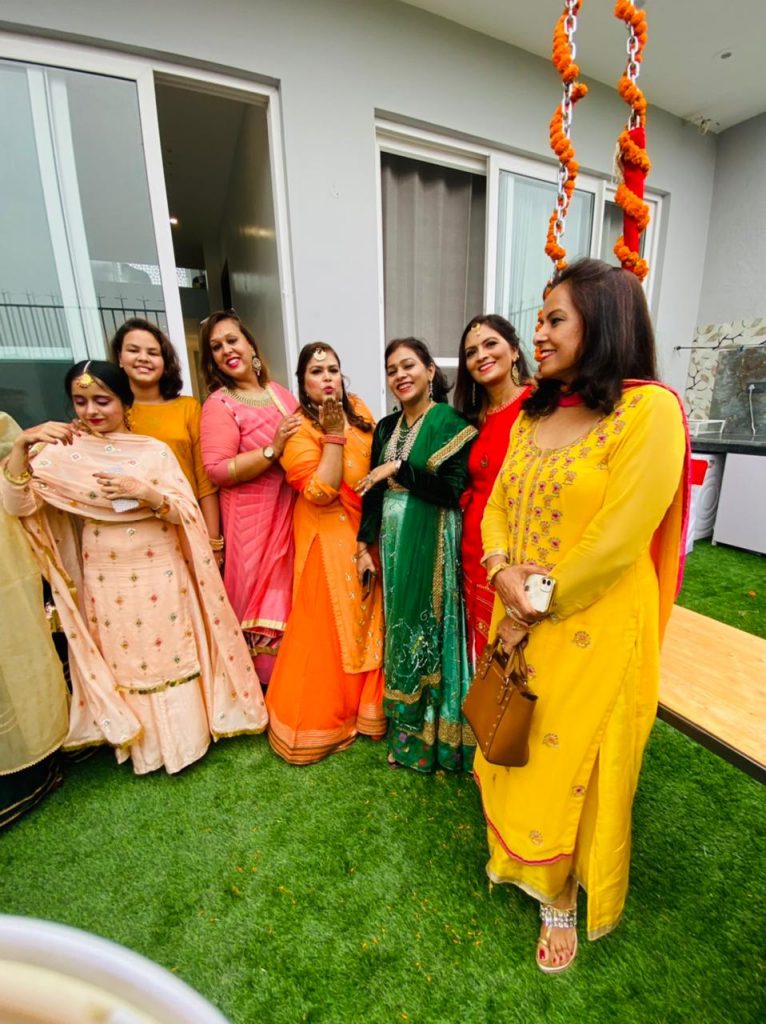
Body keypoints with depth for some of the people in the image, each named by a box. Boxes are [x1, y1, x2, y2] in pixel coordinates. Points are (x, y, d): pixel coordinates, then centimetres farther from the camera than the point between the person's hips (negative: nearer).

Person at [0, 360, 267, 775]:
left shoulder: (154, 451, -3)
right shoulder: (60, 451, -2)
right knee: (122, 659, 14)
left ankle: (183, 735, 32)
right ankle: (139, 741, 35)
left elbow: (188, 512, -7)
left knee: (170, 652, 11)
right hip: (105, 579, 1)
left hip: (160, 574, 0)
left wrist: (144, 492, -23)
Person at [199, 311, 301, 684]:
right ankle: (265, 686, 25)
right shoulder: (219, 404, -7)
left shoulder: (279, 392, 10)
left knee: (290, 595, 16)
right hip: (253, 520, -6)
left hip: (292, 513, 6)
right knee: (262, 599, 4)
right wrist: (274, 450, -22)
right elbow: (217, 470, -17)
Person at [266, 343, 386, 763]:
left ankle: (362, 704, 36)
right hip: (328, 538, -5)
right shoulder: (299, 428, -10)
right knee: (328, 624, 4)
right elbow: (319, 492, -20)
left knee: (367, 618, 13)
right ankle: (320, 717, 28)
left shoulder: (358, 408, 6)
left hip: (368, 531, 6)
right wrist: (333, 434, -21)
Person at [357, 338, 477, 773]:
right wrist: (365, 545, 7)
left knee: (429, 630, 4)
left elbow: (452, 491, -17)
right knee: (401, 630, 15)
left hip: (432, 546, -6)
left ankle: (433, 734, 26)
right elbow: (374, 491, 11)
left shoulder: (451, 423, -7)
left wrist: (398, 468, -16)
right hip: (393, 543, 6)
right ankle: (404, 727, 35)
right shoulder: (386, 427, 11)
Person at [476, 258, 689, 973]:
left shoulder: (650, 410, -14)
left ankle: (561, 898, 43)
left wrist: (535, 608, -13)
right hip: (519, 622, 6)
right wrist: (504, 572, -12)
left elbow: (618, 539, -20)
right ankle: (519, 860, 50)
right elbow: (496, 506, 6)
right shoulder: (533, 412, 8)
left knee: (569, 763, 14)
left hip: (592, 632, -6)